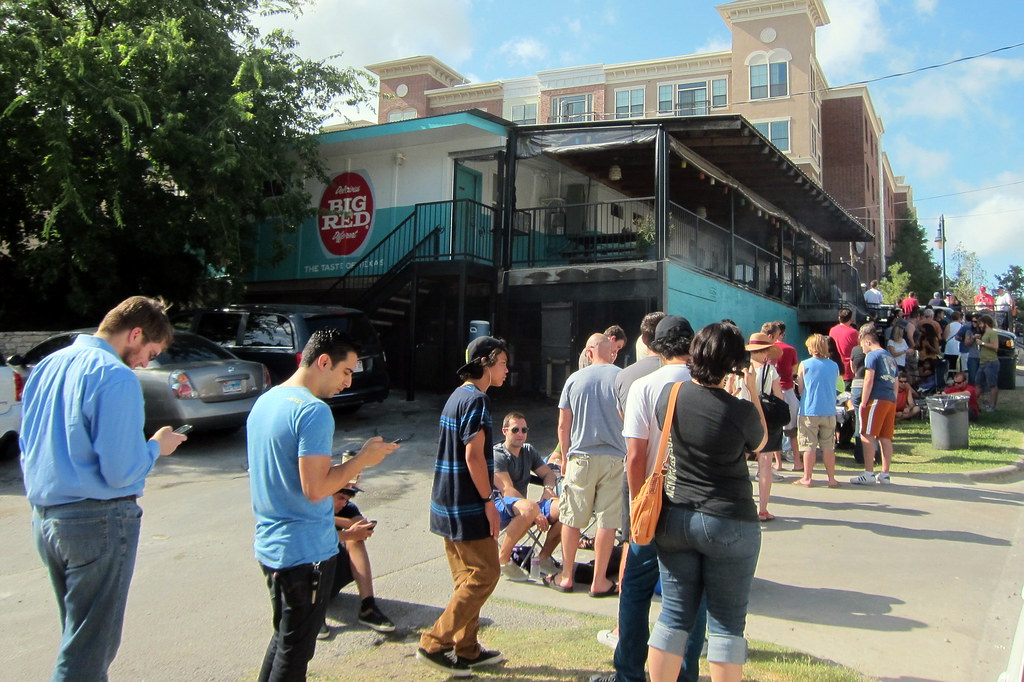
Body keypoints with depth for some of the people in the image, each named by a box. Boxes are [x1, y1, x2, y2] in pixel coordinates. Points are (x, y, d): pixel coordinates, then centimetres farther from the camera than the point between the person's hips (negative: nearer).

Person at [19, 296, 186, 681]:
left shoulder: (47, 366, 9)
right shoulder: (116, 377, -18)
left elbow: (28, 448, 17)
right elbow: (120, 471, -20)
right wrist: (156, 447, -2)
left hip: (44, 517, 9)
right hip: (97, 520, -9)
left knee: (79, 634, 22)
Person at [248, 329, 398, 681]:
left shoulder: (264, 402, 9)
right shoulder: (313, 411, -20)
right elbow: (315, 488, -25)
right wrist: (362, 459, -13)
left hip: (269, 545, 9)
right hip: (306, 551, -9)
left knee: (283, 636, 23)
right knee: (295, 650, 5)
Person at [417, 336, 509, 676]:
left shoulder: (458, 395, 14)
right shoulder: (477, 399, -15)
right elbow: (474, 455, -20)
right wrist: (489, 501, -15)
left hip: (448, 504, 10)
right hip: (468, 506, -10)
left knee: (467, 577, 15)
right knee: (485, 574, -2)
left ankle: (466, 650, 22)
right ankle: (435, 643, 2)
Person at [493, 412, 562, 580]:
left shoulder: (529, 451, 16)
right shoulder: (497, 455, -9)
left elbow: (548, 473, 21)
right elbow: (507, 490, -18)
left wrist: (548, 488, -5)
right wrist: (536, 515, -26)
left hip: (522, 505, 7)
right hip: (500, 506, -7)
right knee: (530, 507, -40)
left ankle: (544, 558, 1)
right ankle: (503, 559, -22)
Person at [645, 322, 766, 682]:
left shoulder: (668, 395, -5)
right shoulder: (741, 411, -15)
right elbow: (760, 442, 8)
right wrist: (753, 395, 15)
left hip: (674, 517, 4)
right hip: (729, 523, -4)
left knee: (674, 615, 13)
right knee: (727, 622, 8)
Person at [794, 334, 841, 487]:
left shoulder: (804, 365, -5)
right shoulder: (834, 366, 4)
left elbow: (800, 389, 0)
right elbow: (834, 387, 13)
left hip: (809, 412, -3)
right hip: (829, 411, 3)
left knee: (809, 445, 2)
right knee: (828, 446, 8)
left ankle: (807, 478, 6)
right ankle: (831, 478, 12)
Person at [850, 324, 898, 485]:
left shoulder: (872, 355, -4)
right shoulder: (890, 357, 20)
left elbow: (869, 380, -11)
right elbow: (895, 383, 21)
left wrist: (863, 403, -10)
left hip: (877, 399, -8)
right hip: (891, 400, 8)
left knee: (867, 436, -6)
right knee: (886, 438, 9)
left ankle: (869, 474, -10)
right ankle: (885, 474, 11)